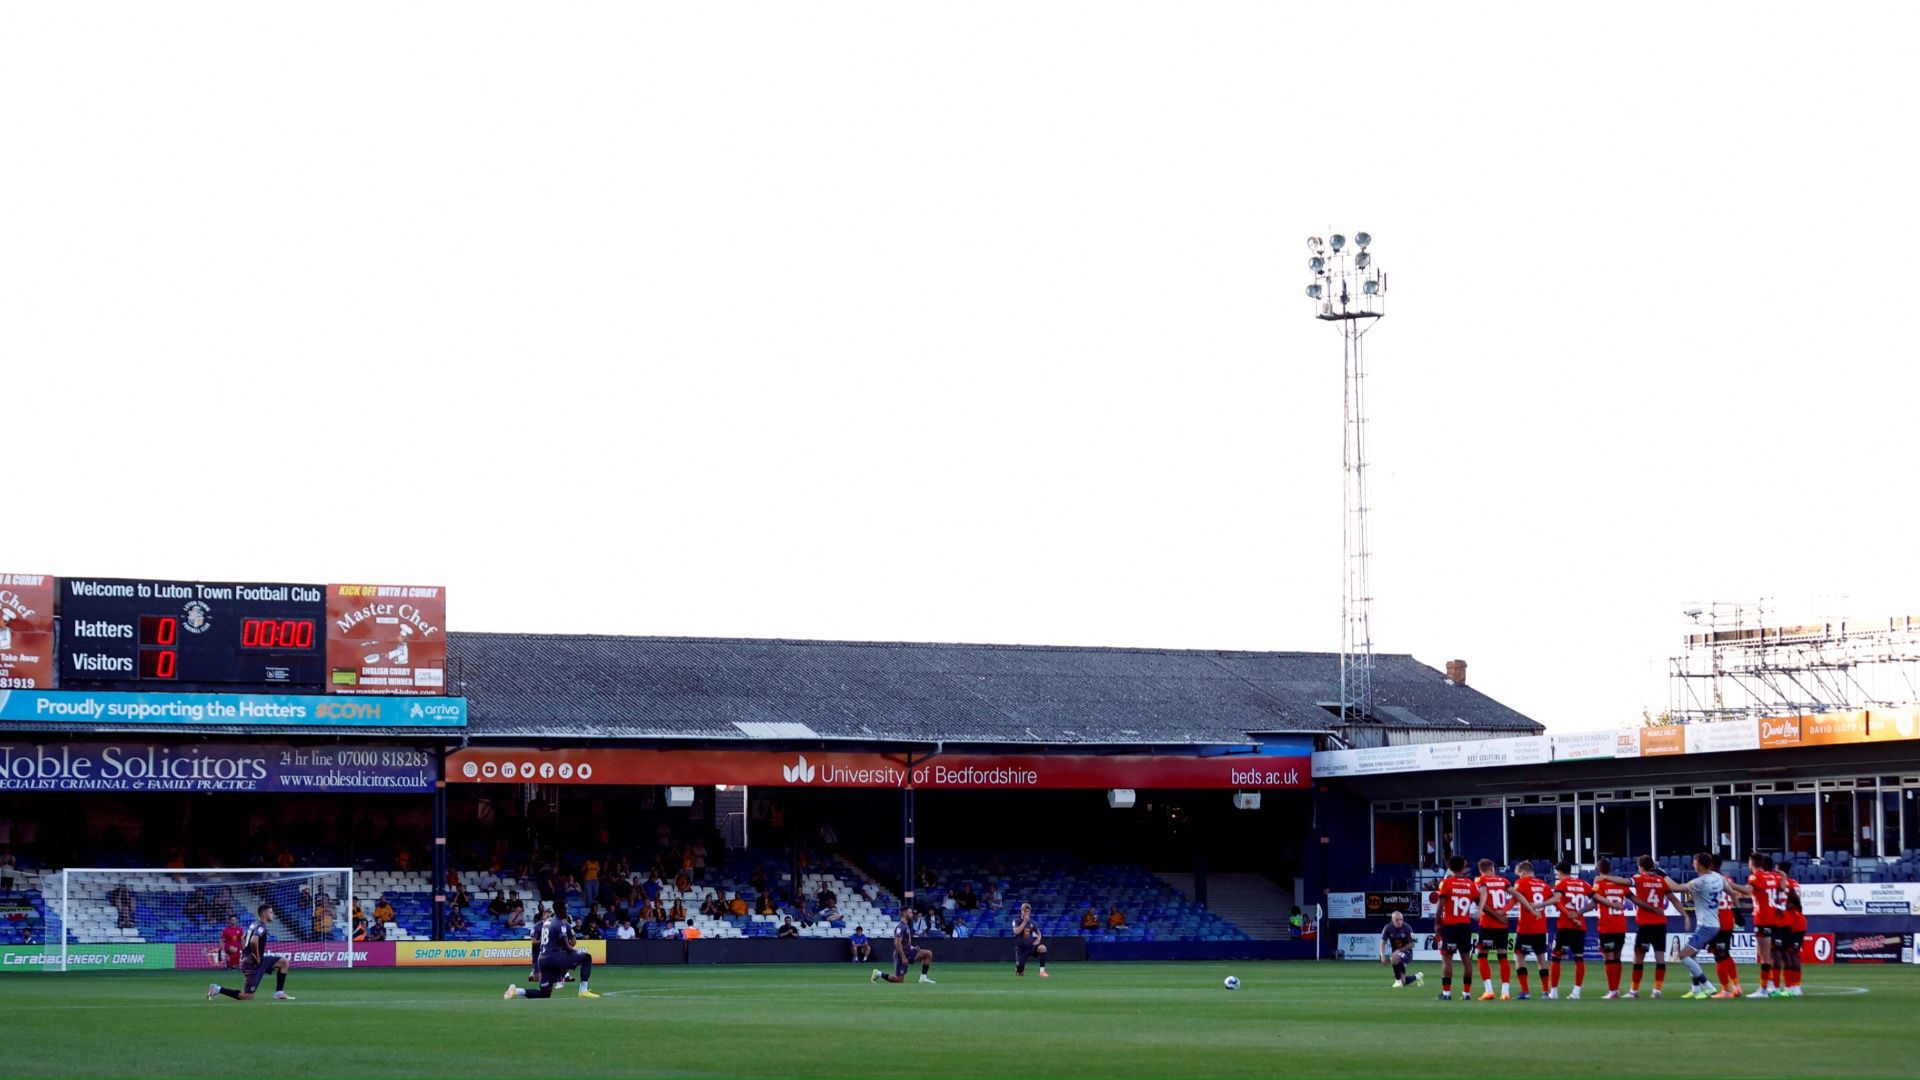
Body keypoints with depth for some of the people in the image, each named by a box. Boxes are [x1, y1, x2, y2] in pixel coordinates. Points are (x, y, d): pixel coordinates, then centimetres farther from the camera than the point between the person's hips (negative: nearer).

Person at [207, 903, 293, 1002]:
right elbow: (254, 941, -34)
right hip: (253, 963, -10)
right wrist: (257, 957, -20)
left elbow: (243, 939, 29)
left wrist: (246, 952, 21)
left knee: (284, 961, 12)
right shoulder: (262, 927, -15)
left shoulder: (255, 924, 15)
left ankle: (279, 993, 10)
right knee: (247, 997, -11)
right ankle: (218, 989, -8)